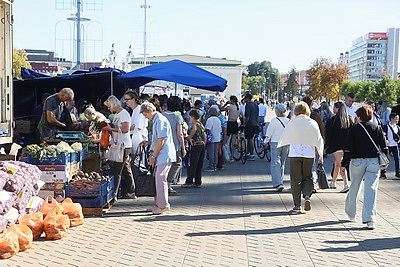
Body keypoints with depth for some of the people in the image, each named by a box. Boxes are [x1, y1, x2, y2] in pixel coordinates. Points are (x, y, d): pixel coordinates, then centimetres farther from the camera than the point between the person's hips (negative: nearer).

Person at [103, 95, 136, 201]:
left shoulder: (123, 113, -12)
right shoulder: (116, 114, 19)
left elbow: (125, 129, -22)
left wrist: (111, 129, -18)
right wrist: (108, 128, 6)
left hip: (124, 146, -10)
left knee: (116, 171, -11)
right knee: (126, 170, 14)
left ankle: (113, 195, -10)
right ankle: (130, 193, 20)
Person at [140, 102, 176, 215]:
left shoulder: (160, 120, -14)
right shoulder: (156, 120, 18)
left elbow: (161, 141, -18)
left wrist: (153, 157, -15)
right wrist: (148, 143, 13)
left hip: (164, 155, -10)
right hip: (161, 156, 10)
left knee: (160, 178, -10)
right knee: (157, 178, 11)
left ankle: (163, 205, -5)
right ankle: (159, 204, 18)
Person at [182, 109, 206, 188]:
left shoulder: (194, 123, -7)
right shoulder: (201, 124, 15)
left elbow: (194, 129, -27)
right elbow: (205, 136, 16)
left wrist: (189, 138, -14)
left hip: (196, 145, -7)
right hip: (202, 145, 7)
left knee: (193, 164, -2)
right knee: (199, 165, 9)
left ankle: (189, 182, 2)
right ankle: (198, 183, 11)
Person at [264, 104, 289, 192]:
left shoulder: (274, 120, -13)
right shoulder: (288, 121, 0)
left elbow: (269, 134, -6)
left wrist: (265, 141, 11)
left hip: (275, 143, -5)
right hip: (286, 144, 5)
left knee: (275, 163, -5)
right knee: (282, 163, 17)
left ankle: (278, 184, -17)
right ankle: (279, 181, 27)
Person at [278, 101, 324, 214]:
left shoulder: (292, 122, -4)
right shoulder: (313, 123, 0)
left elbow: (284, 136, 5)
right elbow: (319, 139, 3)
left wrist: (278, 145, 26)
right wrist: (321, 155, 13)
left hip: (295, 154, -1)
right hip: (309, 154, 2)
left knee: (296, 179, 4)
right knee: (307, 177, 16)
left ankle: (297, 205, 2)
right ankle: (307, 196, -8)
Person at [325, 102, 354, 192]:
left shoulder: (333, 120, -9)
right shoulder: (350, 119, 6)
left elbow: (328, 134, -8)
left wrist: (327, 146, -1)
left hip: (336, 146, -6)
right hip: (347, 146, 6)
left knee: (340, 164, -6)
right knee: (337, 164, 19)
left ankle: (346, 185, -16)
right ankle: (333, 182, 31)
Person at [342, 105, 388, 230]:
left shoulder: (354, 129, -3)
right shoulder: (378, 128, 4)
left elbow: (348, 149, -6)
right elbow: (384, 147, 4)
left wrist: (343, 164, -4)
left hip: (357, 161, -1)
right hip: (374, 161, 1)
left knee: (354, 188, 15)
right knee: (371, 189, -2)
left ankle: (351, 213, 31)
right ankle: (370, 219, -10)